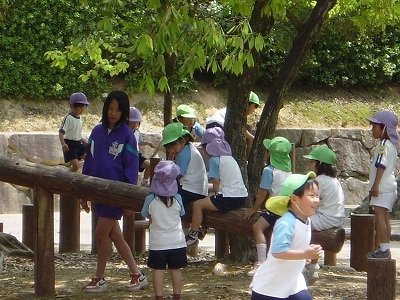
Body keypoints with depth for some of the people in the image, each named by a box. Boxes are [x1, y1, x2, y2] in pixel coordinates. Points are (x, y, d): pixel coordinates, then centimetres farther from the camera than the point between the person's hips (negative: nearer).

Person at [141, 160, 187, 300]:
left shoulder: (150, 199, -11)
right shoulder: (177, 199, -7)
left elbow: (145, 214, 4)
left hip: (158, 242, -2)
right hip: (177, 241, 2)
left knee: (158, 270, 3)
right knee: (175, 270, 9)